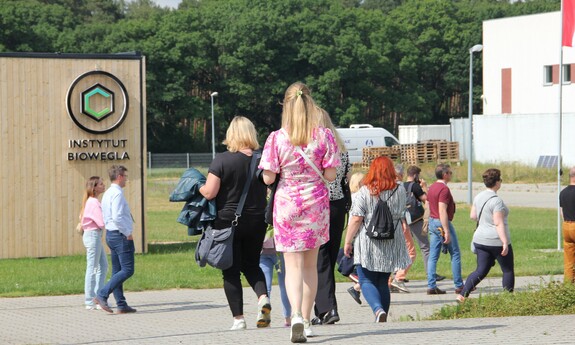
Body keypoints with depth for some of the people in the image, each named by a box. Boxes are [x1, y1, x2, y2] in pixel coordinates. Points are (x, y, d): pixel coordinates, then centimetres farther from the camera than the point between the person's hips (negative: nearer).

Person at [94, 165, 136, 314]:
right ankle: (102, 295, -16)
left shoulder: (107, 194, 15)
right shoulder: (117, 194, -16)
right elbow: (117, 217, -25)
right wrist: (128, 234, -16)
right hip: (121, 235, -11)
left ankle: (121, 305, 11)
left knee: (117, 271, 9)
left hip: (110, 234, 11)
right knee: (127, 270, -10)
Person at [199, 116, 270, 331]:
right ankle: (263, 297, -8)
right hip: (256, 222, 4)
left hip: (228, 222, -3)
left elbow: (209, 192, -15)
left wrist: (199, 187, 5)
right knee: (252, 265, 18)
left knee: (231, 271, 5)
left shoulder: (222, 160, -14)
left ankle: (238, 318, 2)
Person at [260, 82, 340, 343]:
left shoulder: (276, 138, -9)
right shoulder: (324, 136, -6)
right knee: (311, 264, 15)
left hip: (286, 204, -2)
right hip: (316, 204, 2)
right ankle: (306, 320, 22)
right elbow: (330, 175, -5)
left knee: (293, 265, -1)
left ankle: (296, 316, -23)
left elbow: (268, 178, -7)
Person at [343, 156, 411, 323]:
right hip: (391, 244, 4)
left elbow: (356, 219, -9)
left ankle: (378, 309, -23)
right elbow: (403, 219, 9)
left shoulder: (365, 192, -7)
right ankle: (382, 319, 14)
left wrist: (348, 242, -3)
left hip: (368, 244, -4)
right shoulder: (399, 190, 3)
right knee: (383, 282, 14)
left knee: (366, 281, 0)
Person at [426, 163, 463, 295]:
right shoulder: (444, 189, -17)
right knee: (455, 254, 3)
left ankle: (431, 286, 2)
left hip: (432, 222, 9)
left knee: (433, 256, 5)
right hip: (442, 223, -9)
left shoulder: (432, 187, 11)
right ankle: (459, 286, 8)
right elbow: (442, 211, -23)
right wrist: (446, 232, -24)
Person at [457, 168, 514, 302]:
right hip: (497, 241, -7)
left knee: (481, 271, 9)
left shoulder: (479, 197, 6)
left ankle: (463, 294, -5)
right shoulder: (496, 200, -18)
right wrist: (505, 242, -22)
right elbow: (499, 223, -22)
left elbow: (473, 216, 15)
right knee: (508, 270, 9)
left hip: (480, 240, 7)